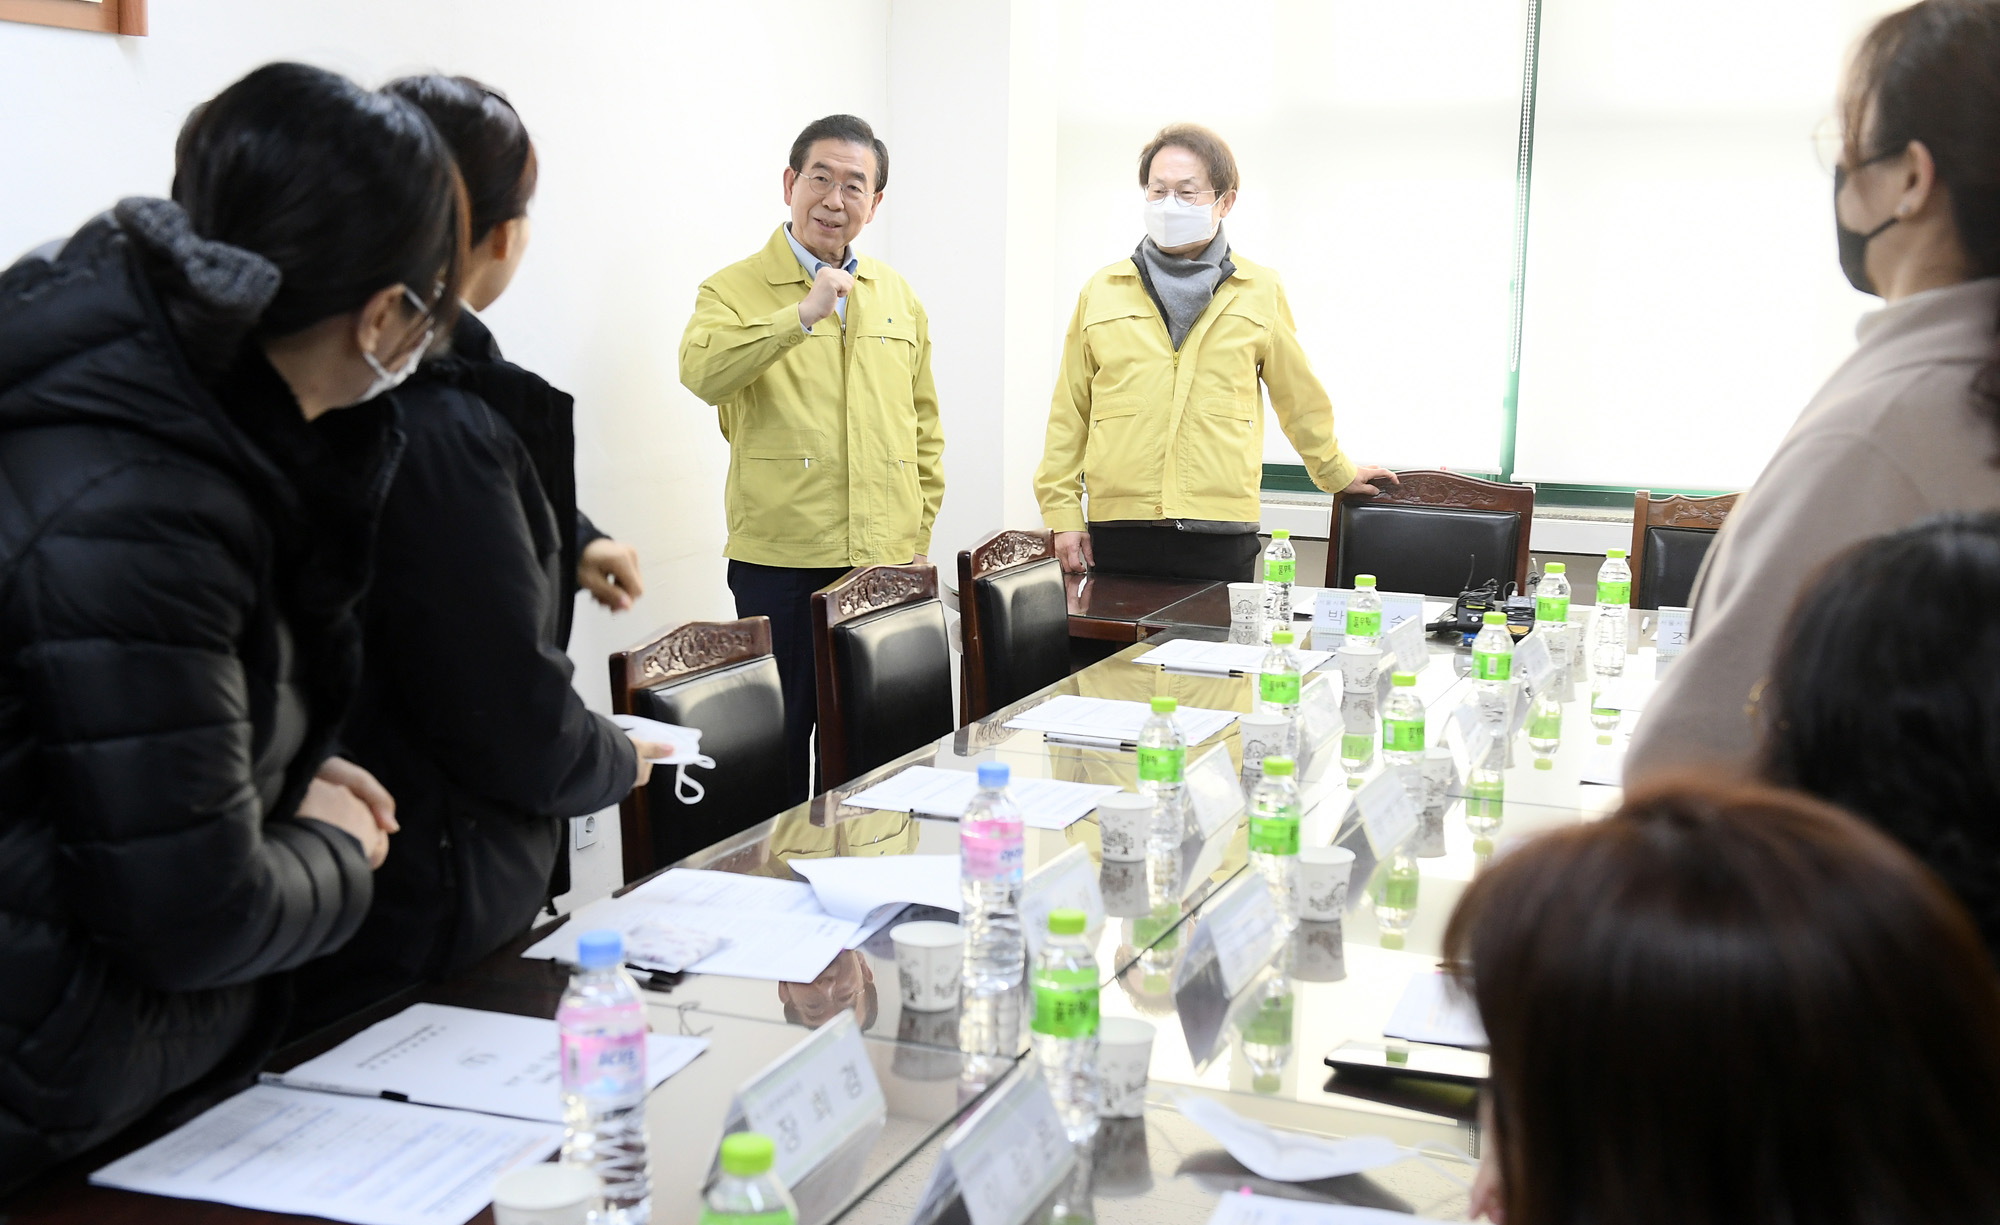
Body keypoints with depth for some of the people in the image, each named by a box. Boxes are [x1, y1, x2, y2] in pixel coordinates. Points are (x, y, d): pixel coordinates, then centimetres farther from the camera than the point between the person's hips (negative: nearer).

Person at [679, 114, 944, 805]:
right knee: (781, 740, 2)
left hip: (887, 564, 4)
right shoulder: (736, 290, -1)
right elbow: (703, 373, -23)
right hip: (781, 563, -4)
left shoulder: (899, 299, 14)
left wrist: (919, 532, 15)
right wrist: (803, 315, -29)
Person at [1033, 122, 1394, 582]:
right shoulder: (1101, 292, 10)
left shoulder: (1260, 291, 9)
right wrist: (1063, 512, 7)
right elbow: (1069, 413, 12)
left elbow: (1299, 396, 21)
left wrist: (1338, 474, 30)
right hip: (1118, 526, 1)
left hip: (1220, 531, -1)